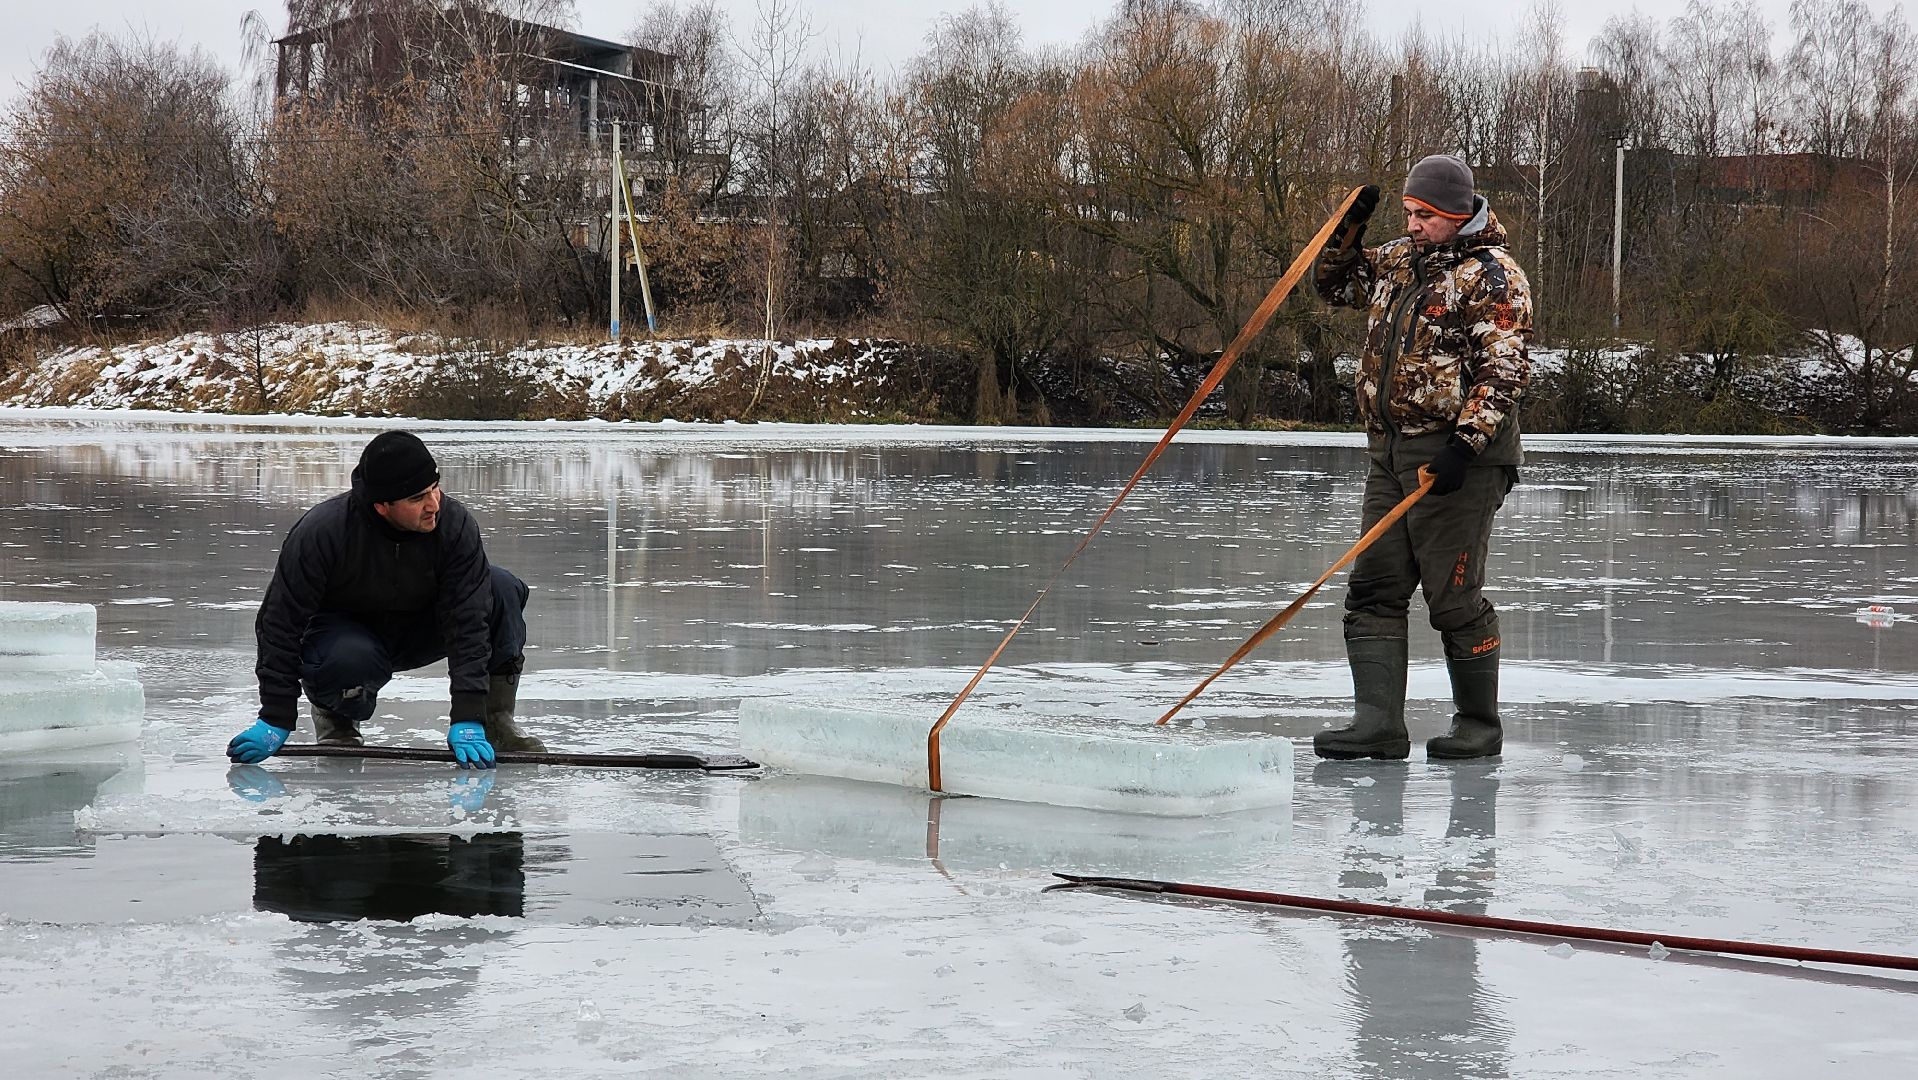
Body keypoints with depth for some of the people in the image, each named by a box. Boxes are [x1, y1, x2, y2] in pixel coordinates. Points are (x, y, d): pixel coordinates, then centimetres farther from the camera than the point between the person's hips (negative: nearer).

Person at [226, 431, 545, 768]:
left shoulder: (454, 523, -25)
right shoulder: (321, 532, -30)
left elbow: (467, 621, -27)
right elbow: (281, 623, -25)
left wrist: (467, 721, -35)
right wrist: (275, 722, -28)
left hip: (417, 632, 3)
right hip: (347, 634, -3)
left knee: (503, 589, -22)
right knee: (351, 658, -40)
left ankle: (496, 720, -11)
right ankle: (334, 716, -3)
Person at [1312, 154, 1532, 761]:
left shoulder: (1492, 276, -9)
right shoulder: (1398, 261, 15)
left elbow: (1505, 369, -15)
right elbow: (1336, 286, 32)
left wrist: (1467, 443, -24)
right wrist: (1350, 228, 15)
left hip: (1459, 456, -8)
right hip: (1390, 451, 8)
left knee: (1454, 598, -4)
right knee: (1374, 590, 1)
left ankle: (1479, 727, 9)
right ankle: (1379, 724, 0)